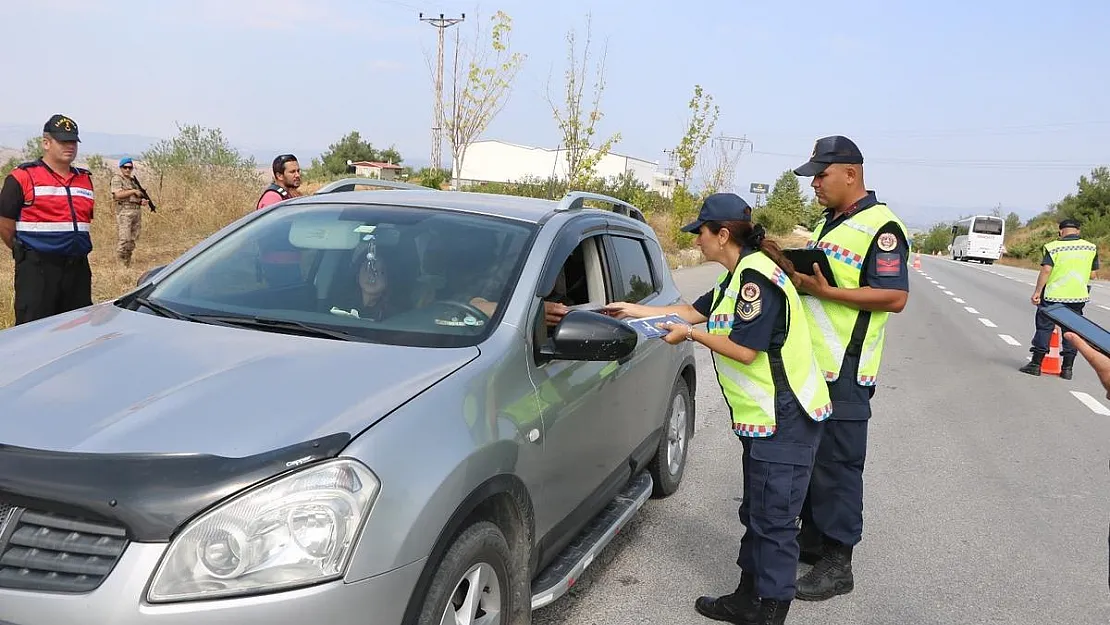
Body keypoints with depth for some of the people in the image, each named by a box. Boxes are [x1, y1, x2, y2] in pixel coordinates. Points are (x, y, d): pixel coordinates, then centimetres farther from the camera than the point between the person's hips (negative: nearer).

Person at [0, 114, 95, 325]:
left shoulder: (86, 179, 15)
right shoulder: (23, 177, -3)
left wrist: (73, 250, 17)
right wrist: (23, 252, 7)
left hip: (78, 268, 6)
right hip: (37, 269, -6)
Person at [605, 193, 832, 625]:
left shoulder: (757, 276, -19)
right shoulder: (739, 275, 13)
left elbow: (745, 350, -22)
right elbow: (695, 310, 22)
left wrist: (691, 335, -10)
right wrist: (635, 310, 23)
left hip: (785, 418, -11)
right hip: (762, 417, 11)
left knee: (773, 521, -2)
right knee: (756, 514, 17)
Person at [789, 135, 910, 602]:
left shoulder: (881, 228, -13)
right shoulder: (828, 224, 16)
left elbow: (895, 297, -20)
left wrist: (824, 291, -25)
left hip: (844, 371, -9)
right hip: (810, 365, 9)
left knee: (837, 465, -3)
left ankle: (836, 564, 8)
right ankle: (812, 538, 31)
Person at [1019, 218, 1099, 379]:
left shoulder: (1053, 247, -6)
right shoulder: (1091, 248, 5)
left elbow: (1046, 271, -14)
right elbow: (1092, 275, 6)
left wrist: (1037, 292, -10)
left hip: (1053, 295, -3)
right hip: (1078, 296, 3)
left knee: (1044, 327, 6)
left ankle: (1036, 364, 9)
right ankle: (1067, 368, 13)